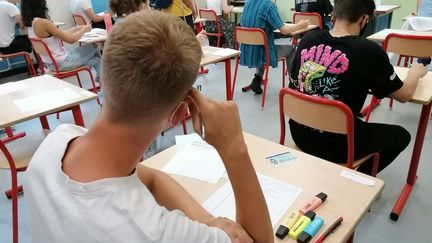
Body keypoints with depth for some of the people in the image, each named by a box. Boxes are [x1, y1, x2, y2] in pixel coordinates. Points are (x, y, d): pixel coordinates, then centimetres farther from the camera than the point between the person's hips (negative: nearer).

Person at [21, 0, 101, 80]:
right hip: (60, 63, -9)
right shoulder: (43, 23, -26)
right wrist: (84, 30, -3)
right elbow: (71, 40, -20)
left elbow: (60, 35, 9)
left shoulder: (30, 22, 2)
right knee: (94, 48, 10)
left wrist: (76, 29, 13)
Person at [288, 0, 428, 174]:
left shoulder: (307, 40, -4)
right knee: (401, 135, 21)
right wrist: (415, 72, 21)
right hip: (336, 145, -5)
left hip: (300, 135, 6)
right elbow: (404, 95, -2)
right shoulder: (369, 51, -17)